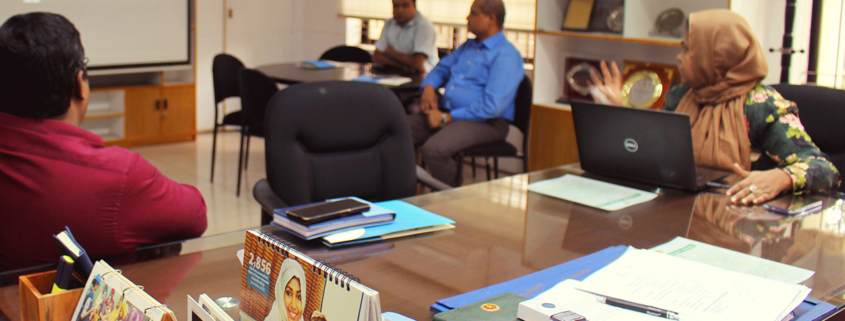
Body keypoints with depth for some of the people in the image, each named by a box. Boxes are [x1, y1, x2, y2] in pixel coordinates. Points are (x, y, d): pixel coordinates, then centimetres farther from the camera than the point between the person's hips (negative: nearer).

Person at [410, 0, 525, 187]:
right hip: (445, 113, 8)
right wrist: (429, 87, 8)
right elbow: (442, 68, 33)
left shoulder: (506, 55, -10)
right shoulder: (468, 46, 20)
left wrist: (447, 118, -18)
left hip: (483, 122, -8)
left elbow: (492, 106, -20)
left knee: (433, 149, -34)